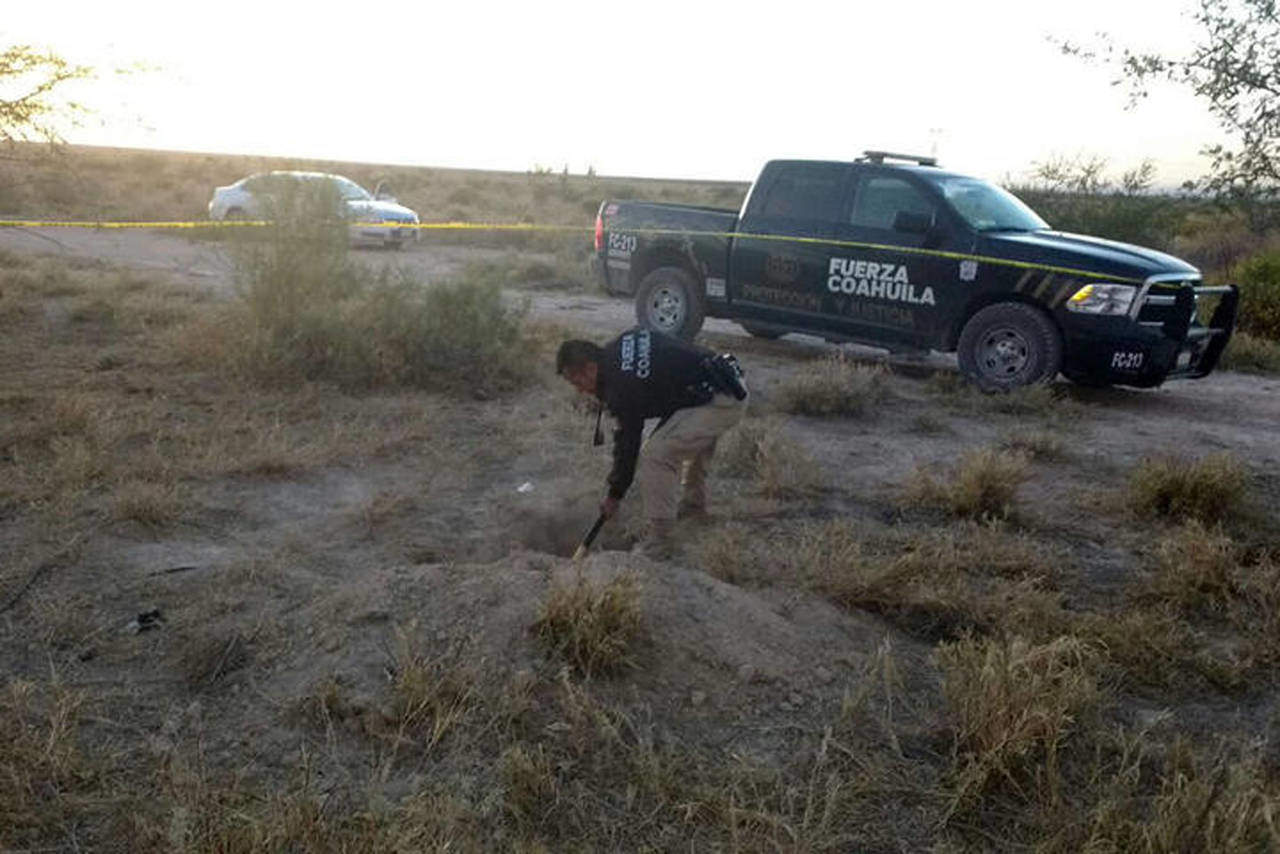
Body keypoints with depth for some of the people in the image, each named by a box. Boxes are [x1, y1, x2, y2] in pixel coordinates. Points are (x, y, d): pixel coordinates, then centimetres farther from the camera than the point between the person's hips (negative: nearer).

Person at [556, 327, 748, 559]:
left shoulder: (622, 387, -15)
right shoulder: (621, 344, 9)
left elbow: (627, 444, -6)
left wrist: (614, 496, 6)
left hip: (721, 402, -10)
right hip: (733, 383, 10)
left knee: (655, 456, -13)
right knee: (695, 436, 35)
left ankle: (658, 543, -4)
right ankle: (695, 504, 49)